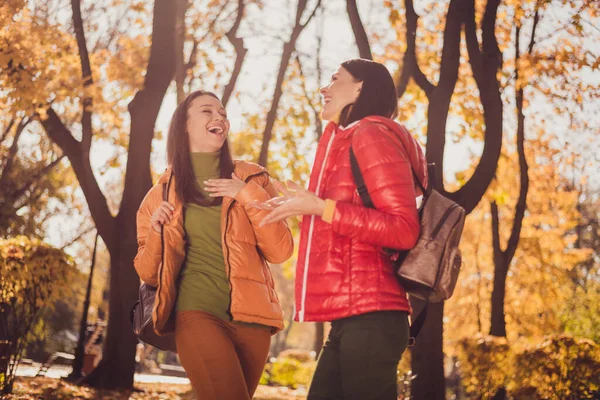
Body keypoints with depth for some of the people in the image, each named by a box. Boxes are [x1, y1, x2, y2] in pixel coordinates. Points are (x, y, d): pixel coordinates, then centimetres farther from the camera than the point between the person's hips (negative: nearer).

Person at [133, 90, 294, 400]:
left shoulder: (251, 179, 10)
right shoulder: (163, 191, 10)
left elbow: (280, 251, 1)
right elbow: (148, 273, 12)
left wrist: (250, 197, -7)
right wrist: (156, 232, -5)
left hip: (250, 317, 2)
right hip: (198, 313, -2)